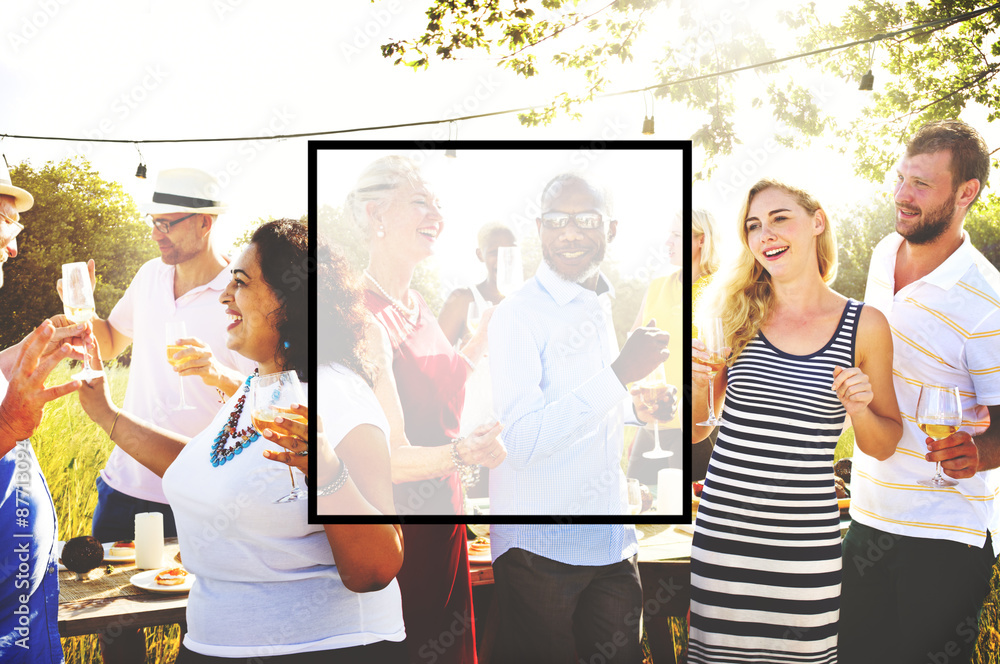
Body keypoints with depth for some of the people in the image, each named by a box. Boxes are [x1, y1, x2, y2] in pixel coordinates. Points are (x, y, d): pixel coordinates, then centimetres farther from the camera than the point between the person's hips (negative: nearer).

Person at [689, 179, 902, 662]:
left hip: (807, 540, 0)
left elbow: (884, 446, 10)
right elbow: (697, 430, 9)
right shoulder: (735, 314, 2)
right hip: (723, 527, 1)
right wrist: (697, 384, -10)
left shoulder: (865, 326, 0)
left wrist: (860, 408, -10)